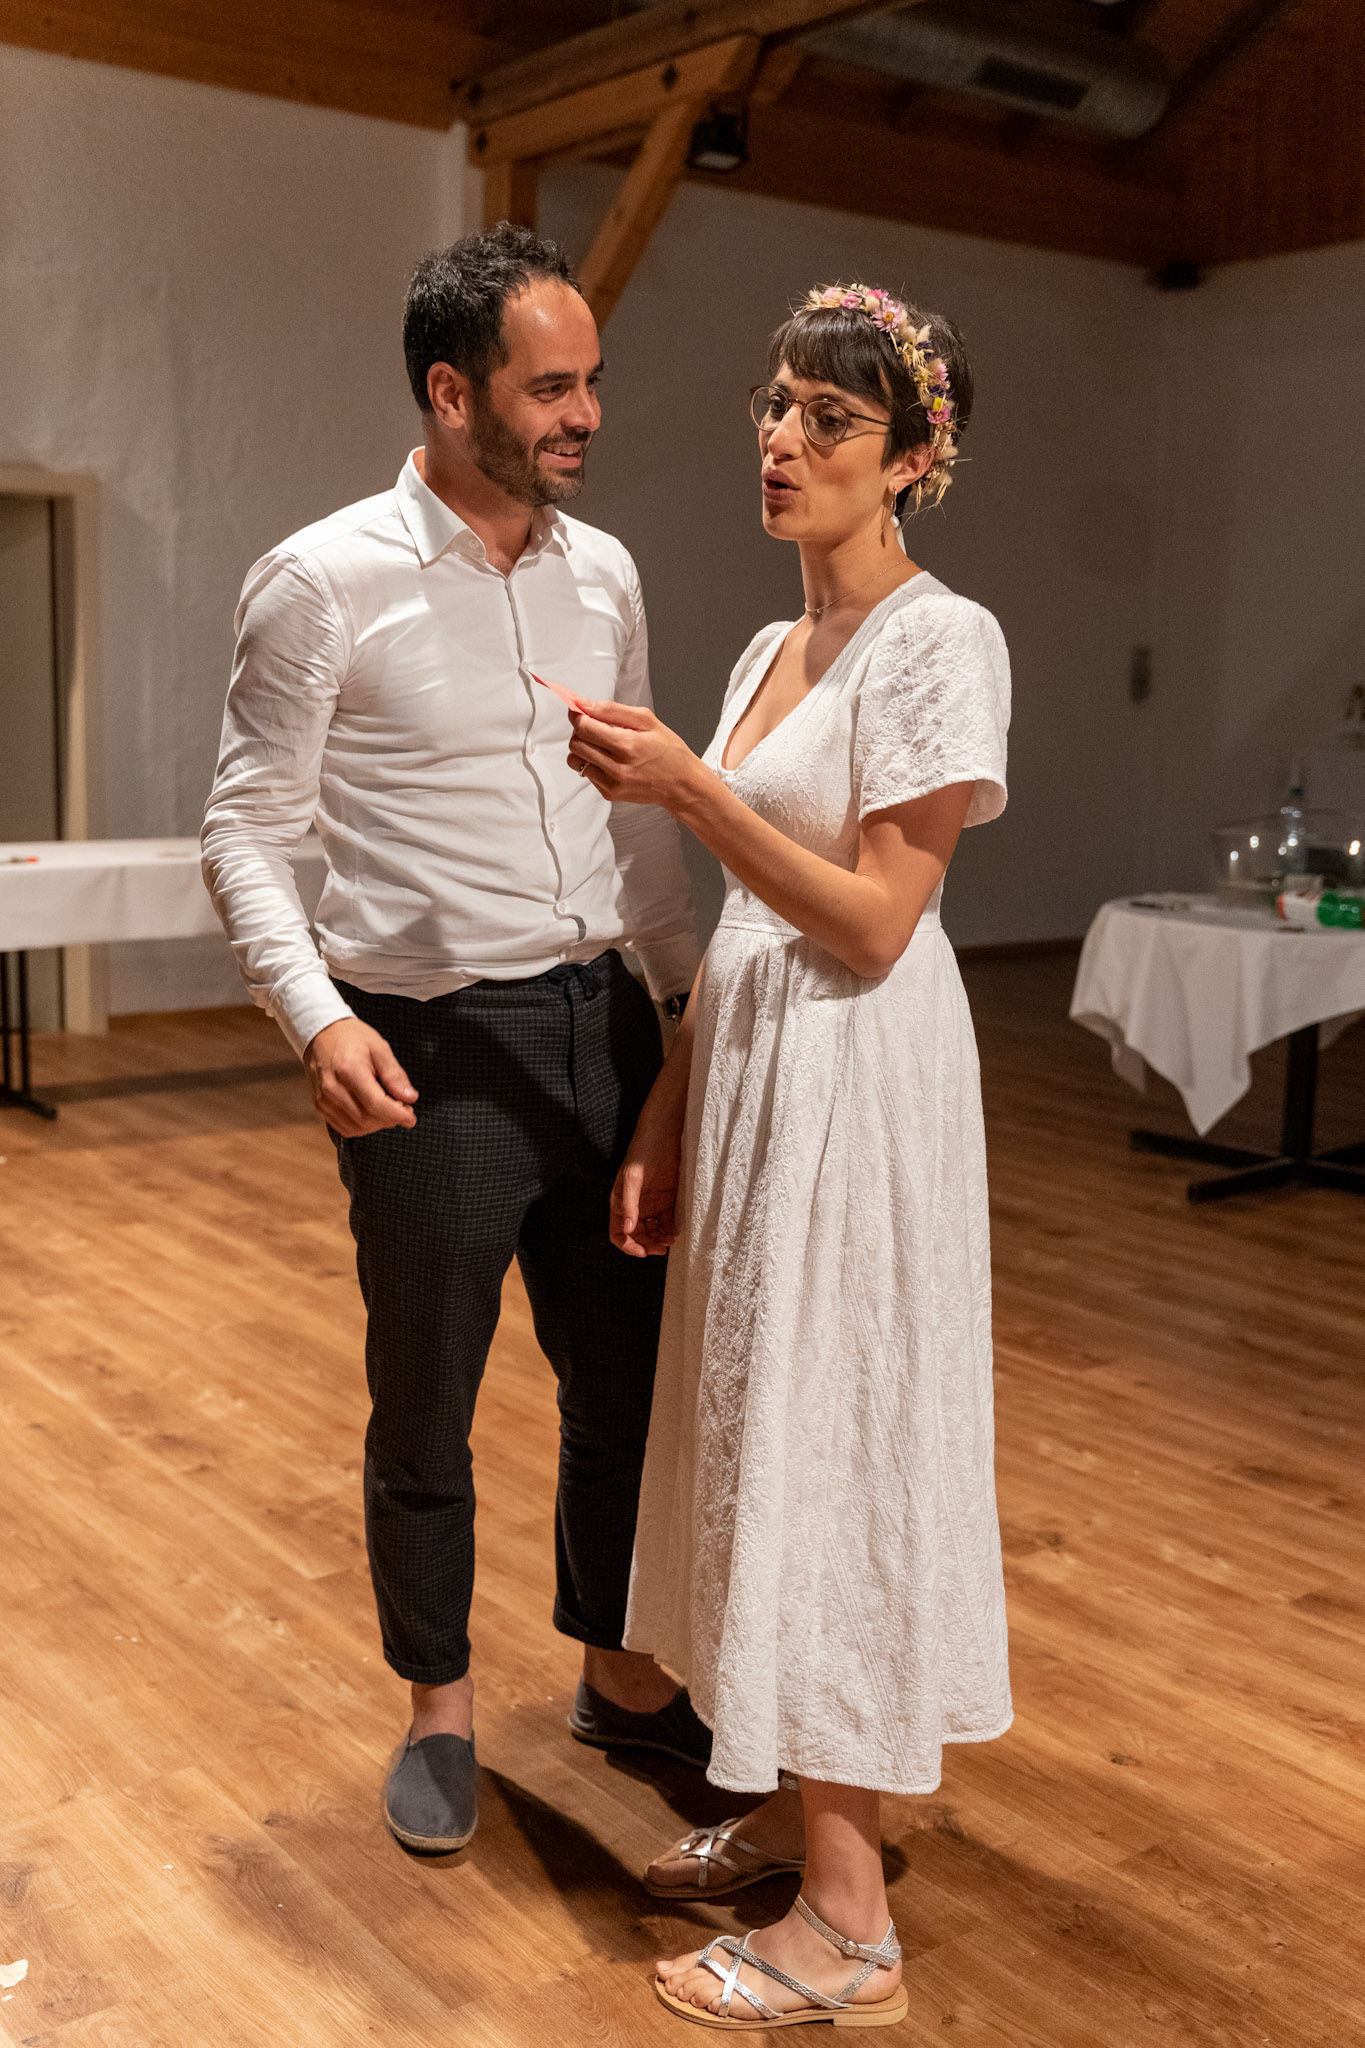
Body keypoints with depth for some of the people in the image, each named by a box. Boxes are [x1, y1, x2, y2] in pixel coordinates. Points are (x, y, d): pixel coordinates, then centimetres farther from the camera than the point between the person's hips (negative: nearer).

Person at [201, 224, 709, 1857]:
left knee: (627, 1380, 15)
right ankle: (439, 1707, 34)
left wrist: (692, 987, 11)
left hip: (601, 1028, 5)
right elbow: (247, 829, -8)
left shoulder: (603, 573, 6)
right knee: (424, 1415, 11)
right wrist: (316, 1014, -22)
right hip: (435, 1053, -5)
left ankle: (617, 1673, 37)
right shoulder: (323, 585, -10)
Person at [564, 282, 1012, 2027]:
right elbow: (741, 929, 13)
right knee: (756, 1432, 14)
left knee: (830, 1442, -3)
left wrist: (683, 788, -21)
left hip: (854, 1090, -8)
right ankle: (790, 1813, 31)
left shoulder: (940, 641, -12)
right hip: (743, 1075, 8)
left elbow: (872, 923, -17)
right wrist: (661, 1128, 12)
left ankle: (849, 1930, 11)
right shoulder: (771, 649, 13)